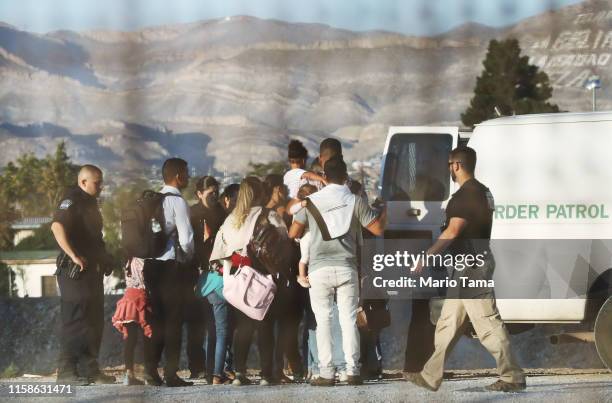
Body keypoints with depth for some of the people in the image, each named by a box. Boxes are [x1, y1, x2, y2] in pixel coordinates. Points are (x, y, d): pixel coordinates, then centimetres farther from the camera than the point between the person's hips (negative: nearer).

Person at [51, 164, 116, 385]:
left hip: (92, 270, 10)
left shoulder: (90, 203, 19)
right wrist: (74, 257, -32)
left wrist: (104, 258, 16)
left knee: (94, 321, 11)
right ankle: (66, 371, -8)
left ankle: (91, 369, 17)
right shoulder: (72, 201, -11)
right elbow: (57, 227, -28)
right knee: (74, 320, -10)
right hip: (76, 272, -10)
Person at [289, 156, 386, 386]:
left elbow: (293, 233, 4)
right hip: (346, 268, 0)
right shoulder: (355, 202, 0)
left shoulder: (312, 201, 2)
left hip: (319, 269, 0)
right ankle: (352, 371, -1)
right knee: (349, 320, 4)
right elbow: (378, 229, 1)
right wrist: (384, 210, 20)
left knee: (323, 321, 3)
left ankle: (326, 374, -2)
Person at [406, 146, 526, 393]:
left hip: (471, 265, -11)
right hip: (478, 261, 11)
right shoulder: (483, 192, 15)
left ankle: (512, 377, -6)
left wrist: (426, 256, -20)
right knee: (449, 321, 12)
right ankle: (430, 377, 16)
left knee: (487, 322, -8)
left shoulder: (465, 195, -17)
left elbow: (452, 232, -23)